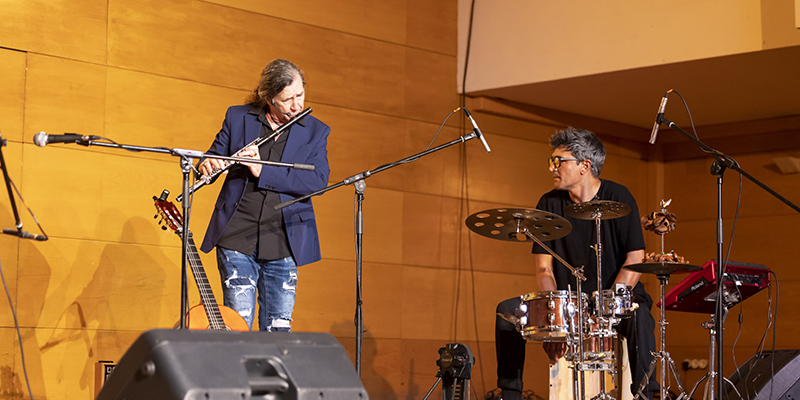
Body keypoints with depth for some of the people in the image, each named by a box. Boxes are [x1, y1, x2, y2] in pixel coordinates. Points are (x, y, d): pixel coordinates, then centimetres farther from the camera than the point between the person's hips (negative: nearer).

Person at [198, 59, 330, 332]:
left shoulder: (315, 131, 6)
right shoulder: (237, 118, 7)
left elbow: (318, 181, -7)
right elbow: (212, 158, 14)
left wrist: (263, 170, -16)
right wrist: (207, 165, -12)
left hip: (283, 245, 1)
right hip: (237, 238, 0)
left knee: (278, 329, 3)